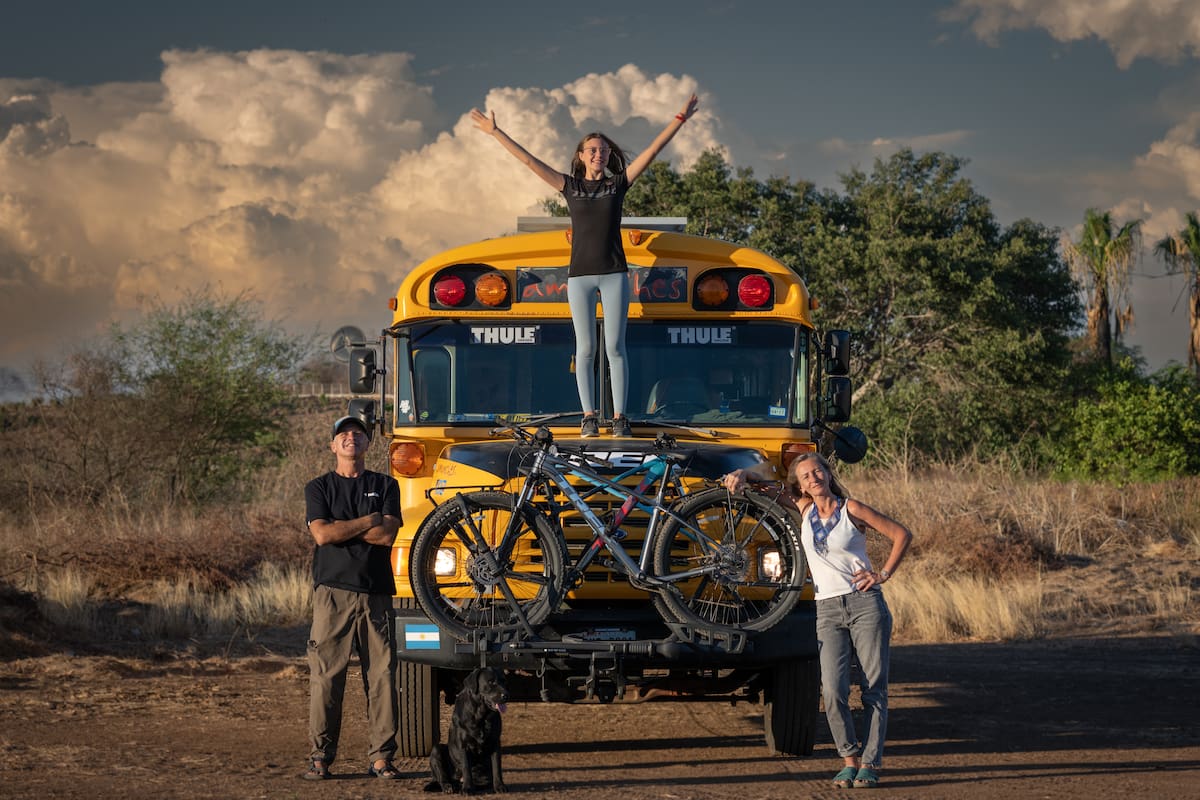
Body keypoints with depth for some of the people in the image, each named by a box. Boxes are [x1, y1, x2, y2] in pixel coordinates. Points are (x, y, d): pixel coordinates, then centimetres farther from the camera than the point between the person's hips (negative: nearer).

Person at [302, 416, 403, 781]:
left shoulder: (385, 486, 11)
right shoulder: (318, 488, 10)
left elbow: (387, 535, -5)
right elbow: (322, 534, -7)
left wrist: (340, 528, -5)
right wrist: (366, 522, -4)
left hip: (376, 592, 1)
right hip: (333, 590, -1)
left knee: (381, 673, 0)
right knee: (325, 675, -3)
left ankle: (381, 756, 5)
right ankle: (321, 756, 1)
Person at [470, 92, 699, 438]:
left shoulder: (618, 184, 7)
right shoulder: (570, 186, 8)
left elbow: (652, 151, 4)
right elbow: (530, 161, 5)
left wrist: (680, 120, -1)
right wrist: (495, 133, 2)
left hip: (614, 274, -1)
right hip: (580, 275, 1)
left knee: (615, 347, -2)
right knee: (585, 348, 1)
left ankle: (619, 416, 0)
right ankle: (589, 415, 5)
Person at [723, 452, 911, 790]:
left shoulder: (851, 509, 0)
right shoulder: (805, 510, 9)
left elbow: (901, 534, 5)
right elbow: (769, 475, 17)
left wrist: (883, 574, -1)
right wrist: (743, 474, -2)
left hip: (866, 605, -2)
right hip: (828, 610, 2)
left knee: (874, 689, -3)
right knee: (832, 690, -12)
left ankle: (869, 764, 3)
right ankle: (850, 759, 1)